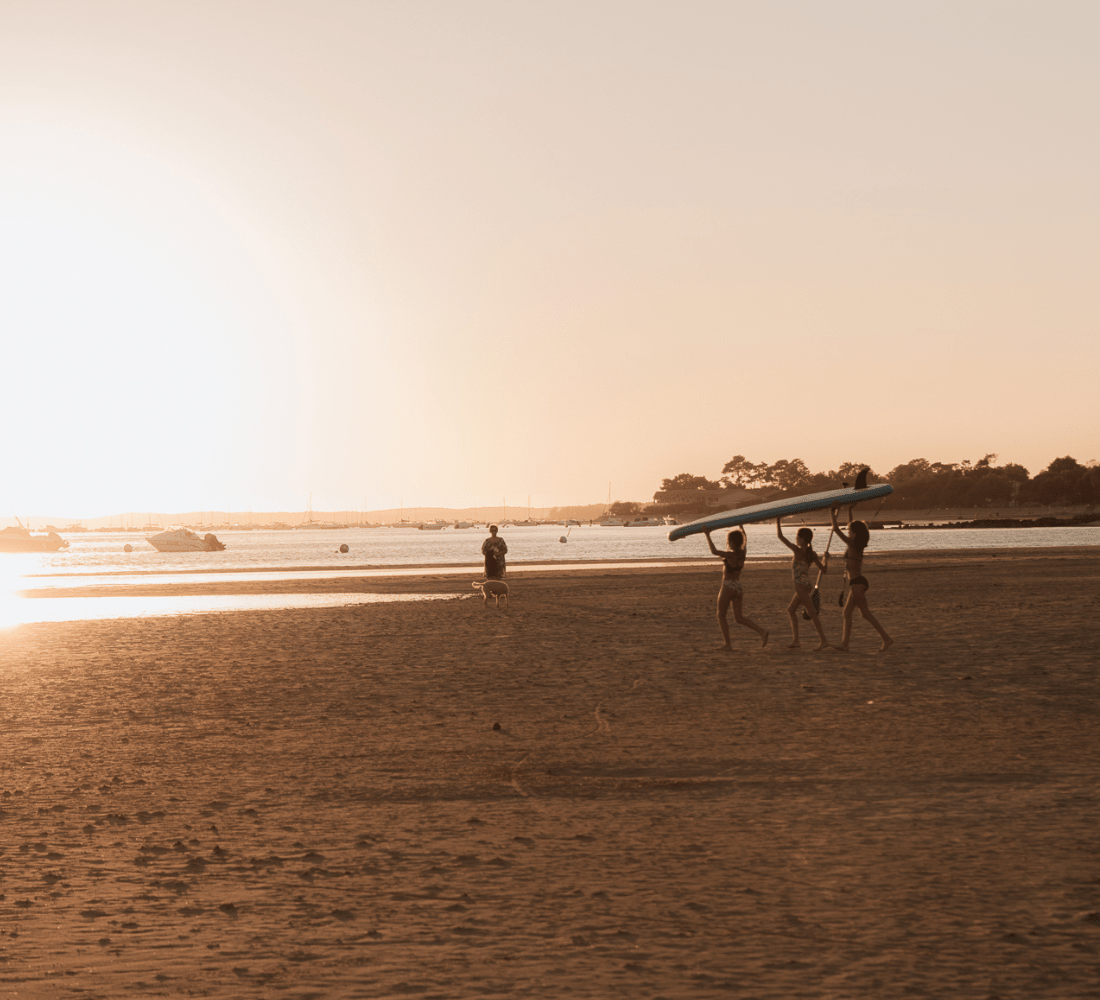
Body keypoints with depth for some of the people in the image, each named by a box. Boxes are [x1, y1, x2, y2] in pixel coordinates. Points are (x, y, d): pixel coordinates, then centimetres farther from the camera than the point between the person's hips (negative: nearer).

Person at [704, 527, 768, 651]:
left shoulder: (731, 555, -18)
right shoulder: (742, 553, 3)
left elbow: (714, 551, -22)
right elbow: (745, 542, 24)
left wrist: (708, 536, -14)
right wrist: (742, 530, 41)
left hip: (728, 587, -7)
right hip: (738, 587, 7)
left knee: (721, 616, 7)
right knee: (739, 618, 11)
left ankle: (727, 644, 5)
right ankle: (762, 632, -5)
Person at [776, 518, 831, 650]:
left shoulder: (798, 551, -13)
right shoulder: (812, 554, 6)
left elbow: (781, 537, -9)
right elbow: (824, 570, 8)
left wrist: (778, 522, 2)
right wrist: (826, 559, 26)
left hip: (801, 585, -9)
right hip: (808, 584, 9)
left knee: (812, 613, -7)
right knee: (790, 609, 18)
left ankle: (823, 640, -8)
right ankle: (795, 640, 17)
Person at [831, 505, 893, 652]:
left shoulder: (852, 545, -14)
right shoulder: (858, 545, 9)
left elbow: (836, 530, -12)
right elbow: (851, 526, 25)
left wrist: (833, 514, -2)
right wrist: (849, 511, 29)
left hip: (857, 584, -9)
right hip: (858, 582, 9)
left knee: (865, 613, -6)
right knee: (847, 612, 11)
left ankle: (886, 638, -7)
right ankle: (844, 644, 12)